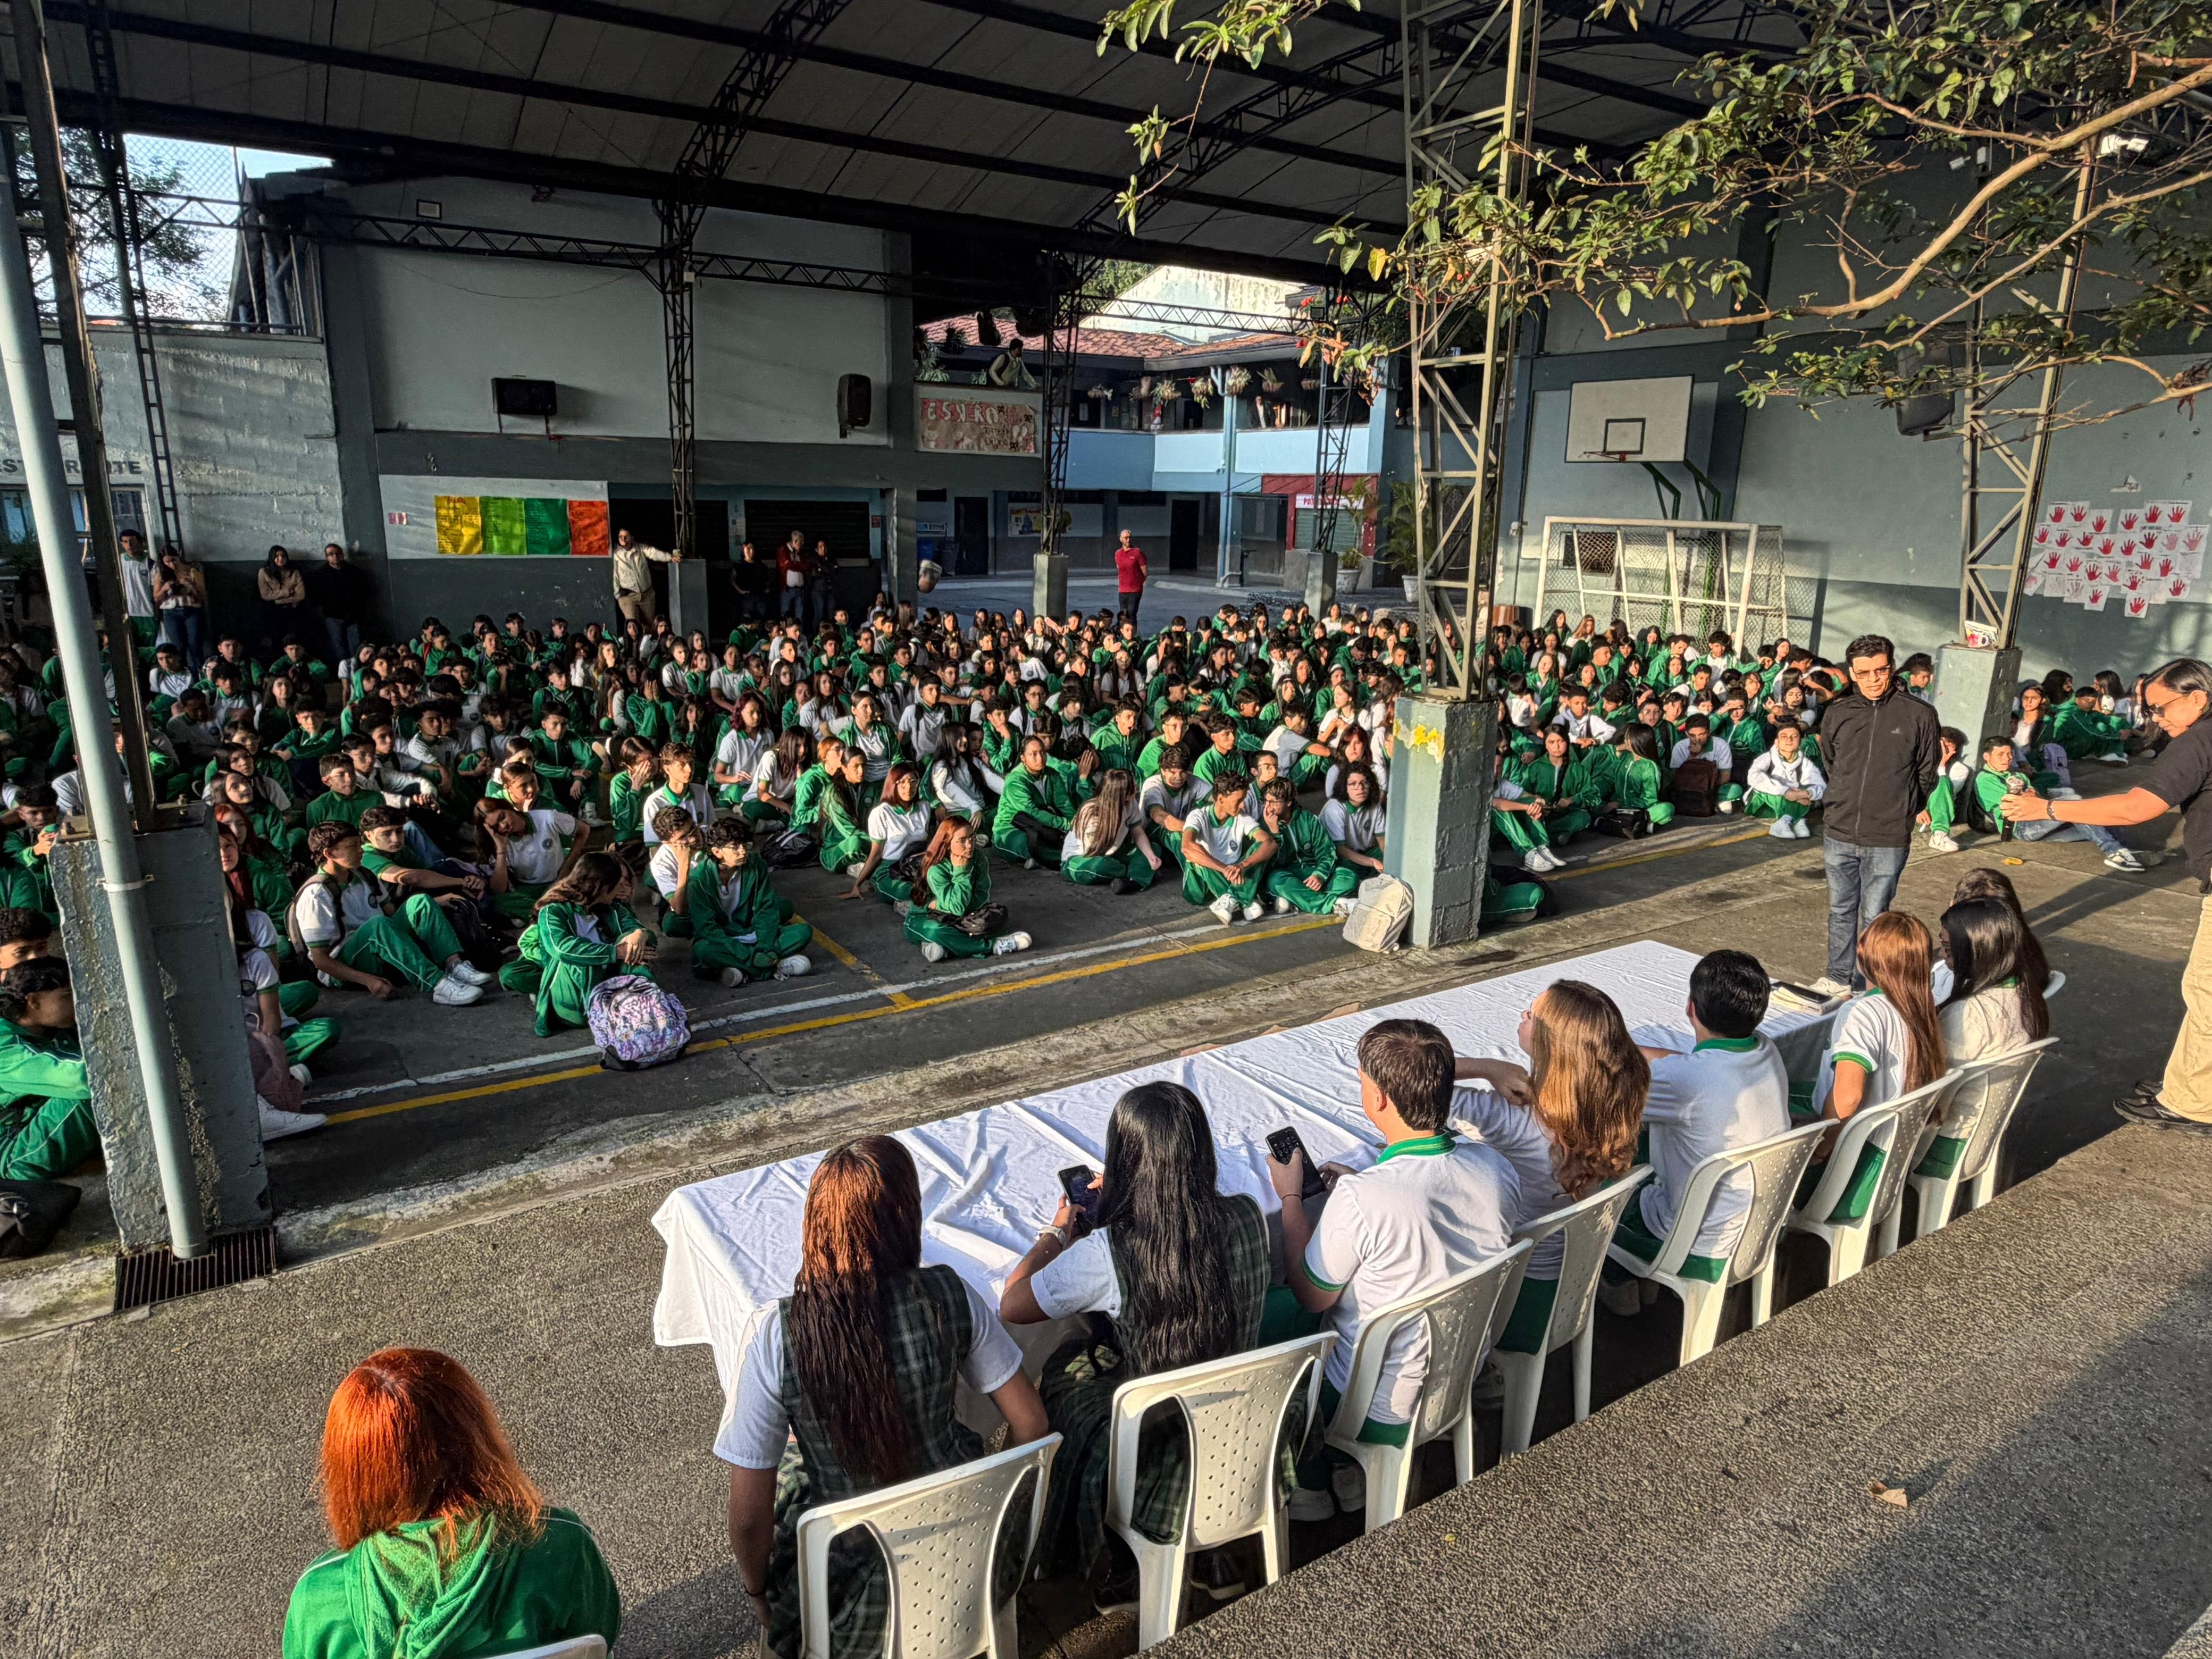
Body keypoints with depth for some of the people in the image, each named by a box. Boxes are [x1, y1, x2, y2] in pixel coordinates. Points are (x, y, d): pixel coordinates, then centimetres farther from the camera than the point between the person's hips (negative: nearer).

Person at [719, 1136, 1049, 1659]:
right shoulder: (951, 1297, -20)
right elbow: (1030, 1425, -11)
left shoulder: (778, 1339, -25)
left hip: (849, 1588, -1)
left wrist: (757, 1594, 3)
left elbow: (749, 1514, -17)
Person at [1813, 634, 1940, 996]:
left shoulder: (1919, 715, -6)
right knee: (1841, 911, 15)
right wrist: (1844, 807, 12)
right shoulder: (1837, 713, 3)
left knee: (1874, 915, 5)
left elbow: (1926, 776, 3)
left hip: (1888, 840, -3)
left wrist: (1898, 813, 4)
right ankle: (1839, 977, 27)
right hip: (1839, 834, 3)